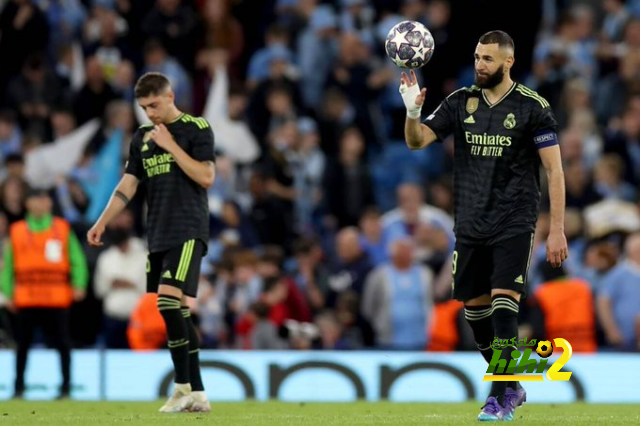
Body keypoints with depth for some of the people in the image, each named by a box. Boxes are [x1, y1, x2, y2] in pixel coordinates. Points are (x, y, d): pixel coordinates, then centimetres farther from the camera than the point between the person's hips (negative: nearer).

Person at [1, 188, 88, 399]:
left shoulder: (63, 229, 8)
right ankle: (19, 387, 14)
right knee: (23, 344, 4)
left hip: (57, 299, -1)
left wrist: (79, 285, -7)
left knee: (62, 344, -2)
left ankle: (66, 386, 5)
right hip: (26, 300, 1)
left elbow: (77, 259, 6)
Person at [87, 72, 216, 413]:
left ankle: (183, 386, -14)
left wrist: (170, 145, -13)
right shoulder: (143, 137, 14)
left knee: (168, 301, -20)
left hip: (188, 231, -6)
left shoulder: (196, 129, -3)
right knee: (177, 312, 4)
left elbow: (206, 177, -12)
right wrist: (101, 223, 3)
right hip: (158, 235, 6)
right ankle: (198, 394, 7)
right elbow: (127, 185, 13)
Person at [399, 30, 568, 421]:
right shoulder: (461, 102, 5)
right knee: (474, 307, 9)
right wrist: (412, 112, -22)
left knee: (503, 301, -16)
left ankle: (502, 398, -14)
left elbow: (555, 170, -5)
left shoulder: (532, 107, -7)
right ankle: (512, 387, 26)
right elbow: (417, 141, 1)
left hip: (514, 224, -5)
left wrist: (557, 230, -10)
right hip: (470, 224, 5)